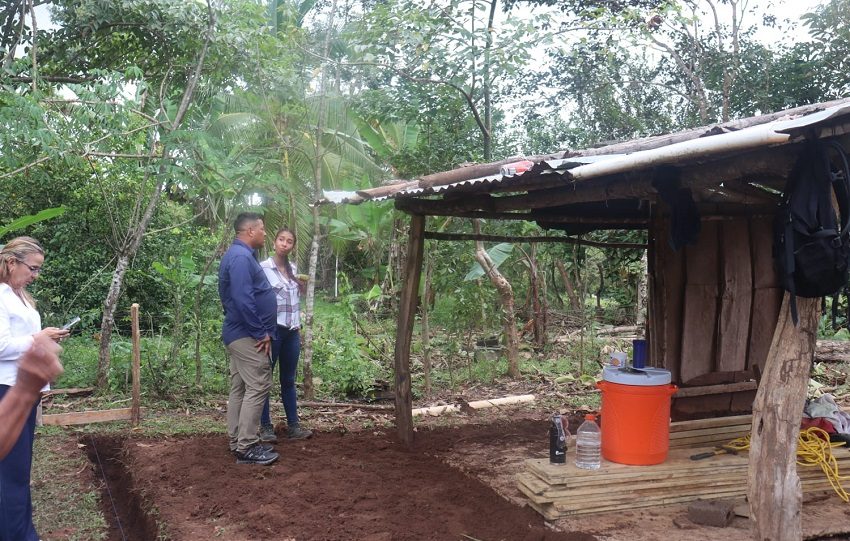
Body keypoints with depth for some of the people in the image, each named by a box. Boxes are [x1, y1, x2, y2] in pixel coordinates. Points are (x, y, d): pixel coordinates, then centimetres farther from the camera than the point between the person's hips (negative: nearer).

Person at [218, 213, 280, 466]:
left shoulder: (240, 255, 16)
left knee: (240, 388, 12)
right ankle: (246, 447, -6)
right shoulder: (240, 257, -18)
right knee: (258, 386, -9)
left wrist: (261, 331, 18)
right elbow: (243, 299, -25)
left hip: (240, 333, 11)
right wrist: (261, 333, -19)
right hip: (246, 335, -11)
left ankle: (238, 442, 18)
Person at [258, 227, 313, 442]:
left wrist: (299, 327, 13)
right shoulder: (264, 267, -8)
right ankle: (265, 427, 8)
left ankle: (293, 425, 15)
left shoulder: (292, 269, 11)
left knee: (288, 380, 11)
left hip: (291, 331, 6)